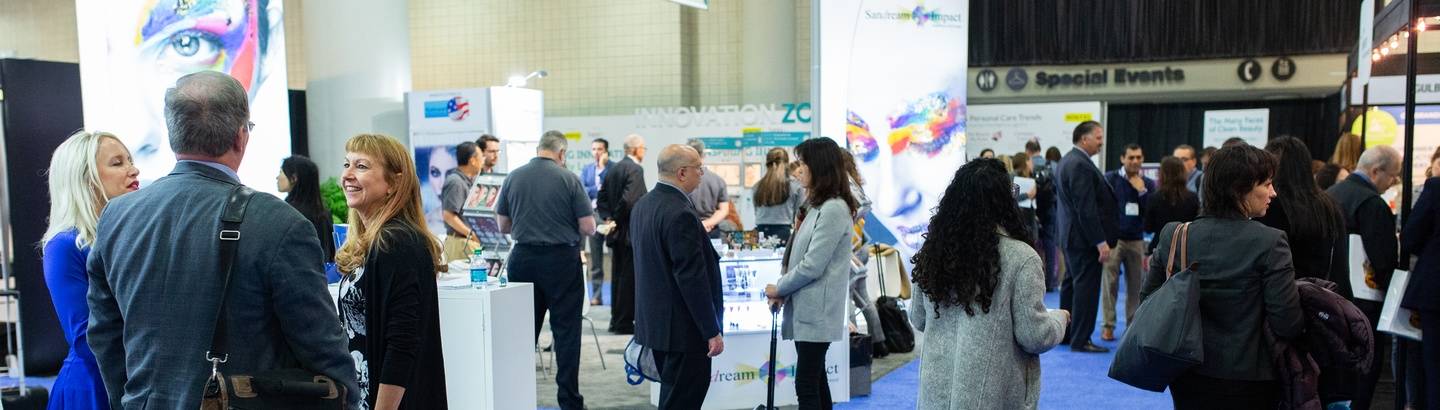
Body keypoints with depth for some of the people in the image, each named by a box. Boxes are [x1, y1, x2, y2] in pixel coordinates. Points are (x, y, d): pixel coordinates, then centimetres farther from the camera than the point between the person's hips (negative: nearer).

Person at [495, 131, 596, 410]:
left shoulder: (513, 177, 2)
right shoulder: (569, 179, -9)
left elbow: (503, 226, 9)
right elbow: (588, 228, -8)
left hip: (523, 258, 4)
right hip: (561, 259, -3)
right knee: (566, 332, 4)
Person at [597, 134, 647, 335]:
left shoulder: (613, 169, 12)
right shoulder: (635, 169, -14)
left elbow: (601, 197, 13)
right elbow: (630, 200, -24)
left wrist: (608, 217, 6)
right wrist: (615, 219, -11)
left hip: (617, 232, 9)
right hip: (630, 230, -9)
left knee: (618, 276, 14)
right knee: (629, 277, -2)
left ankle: (616, 320, 21)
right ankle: (624, 322, 1)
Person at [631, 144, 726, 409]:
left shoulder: (642, 205, 8)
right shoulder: (680, 214, -22)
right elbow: (692, 278, -23)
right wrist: (713, 331, -16)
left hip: (654, 322, 10)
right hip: (684, 328, -10)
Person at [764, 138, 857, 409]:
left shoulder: (833, 209, -17)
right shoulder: (819, 206, 15)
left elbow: (812, 266, -20)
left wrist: (779, 289, -7)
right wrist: (783, 289, 1)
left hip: (815, 312, -10)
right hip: (808, 310, 10)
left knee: (806, 385, -6)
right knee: (815, 380, 15)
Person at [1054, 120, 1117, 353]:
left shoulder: (1067, 161, 13)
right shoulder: (1081, 165, -19)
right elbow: (1087, 209, -23)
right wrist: (1101, 242, -21)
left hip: (1071, 235, 11)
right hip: (1085, 237, -11)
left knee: (1071, 284, 16)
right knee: (1086, 287, -5)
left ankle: (1065, 334, 25)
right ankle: (1080, 340, 0)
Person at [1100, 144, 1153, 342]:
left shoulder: (1148, 183, 9)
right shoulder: (1110, 178, 0)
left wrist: (1142, 190, -10)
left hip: (1136, 239, 3)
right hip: (1113, 238, -3)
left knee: (1136, 284, 4)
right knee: (1109, 281, -3)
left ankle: (1133, 324, 12)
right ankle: (1107, 325, 1)